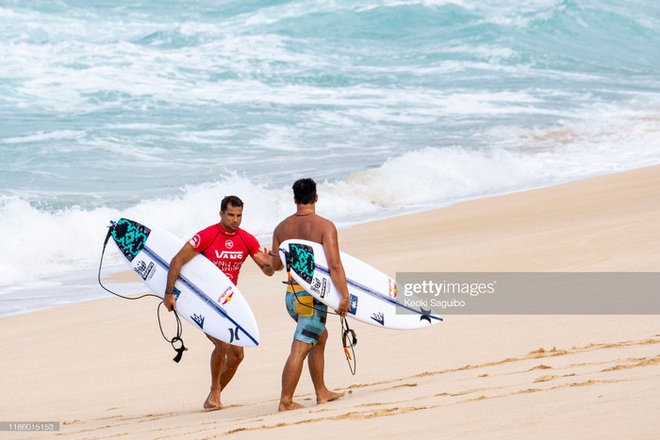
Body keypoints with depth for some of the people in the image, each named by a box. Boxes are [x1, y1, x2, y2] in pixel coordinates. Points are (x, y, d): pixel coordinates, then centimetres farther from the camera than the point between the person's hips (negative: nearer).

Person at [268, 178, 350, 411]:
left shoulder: (282, 228, 5)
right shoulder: (324, 226, -11)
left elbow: (275, 265, 13)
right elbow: (334, 264, -19)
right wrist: (345, 296, -18)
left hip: (291, 294, 7)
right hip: (313, 295, -7)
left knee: (320, 337, 26)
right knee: (300, 349, -7)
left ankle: (321, 392, 30)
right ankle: (285, 401, -9)